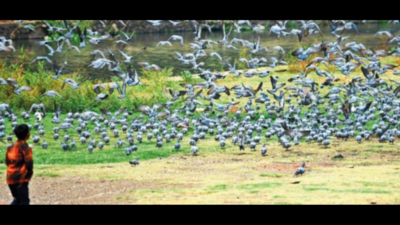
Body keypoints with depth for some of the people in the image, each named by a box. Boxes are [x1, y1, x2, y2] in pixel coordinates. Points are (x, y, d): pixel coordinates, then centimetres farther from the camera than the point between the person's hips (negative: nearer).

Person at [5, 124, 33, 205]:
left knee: (17, 199, 21)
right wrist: (29, 173, 3)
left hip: (10, 178, 7)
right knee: (24, 201, 3)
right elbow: (29, 164, -16)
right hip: (21, 178, -7)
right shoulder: (25, 148, -12)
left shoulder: (11, 147, 9)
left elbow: (7, 162, 15)